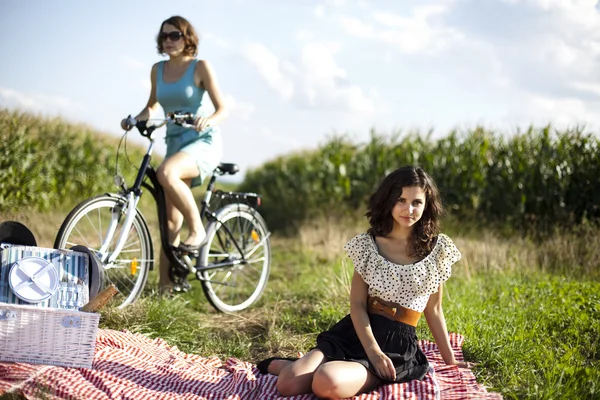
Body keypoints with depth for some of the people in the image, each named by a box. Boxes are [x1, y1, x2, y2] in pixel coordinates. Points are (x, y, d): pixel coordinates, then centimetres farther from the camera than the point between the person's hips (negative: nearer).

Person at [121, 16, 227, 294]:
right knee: (171, 220, 0)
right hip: (175, 143, 6)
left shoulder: (200, 67, -6)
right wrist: (135, 119, 3)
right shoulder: (158, 70, 8)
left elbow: (222, 109, -9)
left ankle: (197, 229, -20)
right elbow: (152, 106, 23)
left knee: (166, 173, -37)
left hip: (203, 141, -5)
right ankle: (166, 284, 4)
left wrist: (207, 119, -30)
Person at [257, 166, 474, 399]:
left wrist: (450, 359, 13)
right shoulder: (368, 244, 3)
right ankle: (277, 364, 14)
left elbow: (433, 310, 10)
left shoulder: (437, 249, 2)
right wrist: (372, 351, -16)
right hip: (356, 332, 1)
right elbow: (357, 304, -2)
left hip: (398, 345, -1)